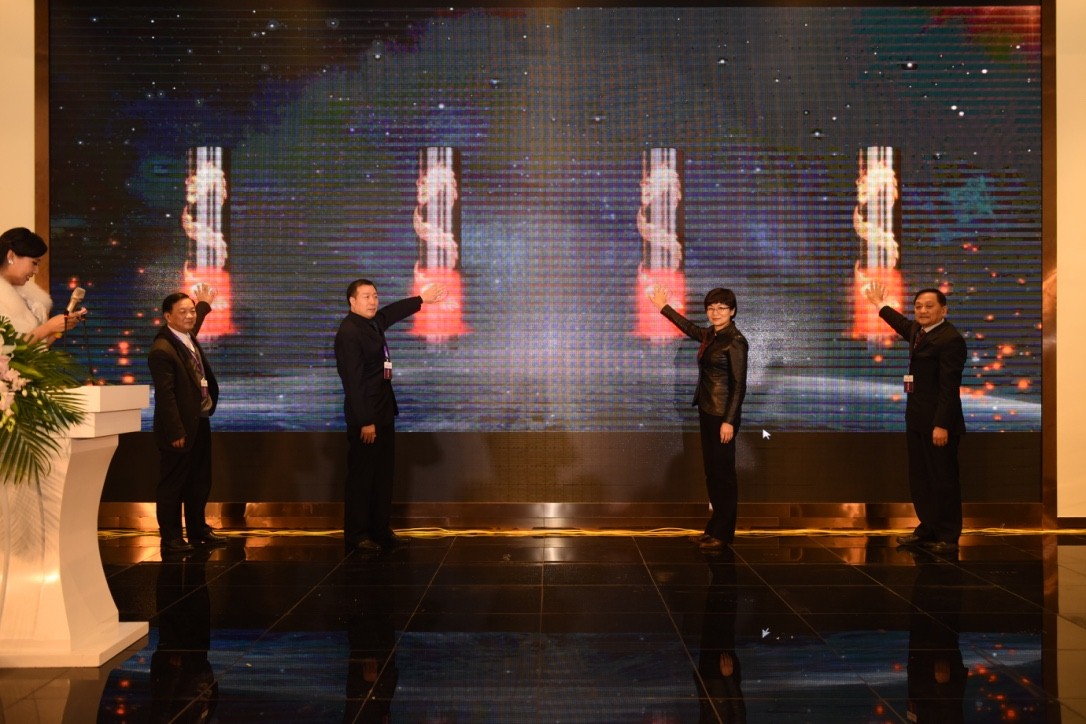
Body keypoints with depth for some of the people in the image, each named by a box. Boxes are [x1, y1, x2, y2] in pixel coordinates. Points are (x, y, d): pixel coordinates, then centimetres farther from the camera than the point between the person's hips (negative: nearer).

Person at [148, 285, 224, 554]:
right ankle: (170, 537, 12)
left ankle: (197, 529, 30)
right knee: (172, 485, 3)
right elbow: (165, 396, -22)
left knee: (200, 481, 18)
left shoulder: (188, 336, 6)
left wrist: (204, 305, 48)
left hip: (200, 422, 9)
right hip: (180, 429, -9)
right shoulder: (162, 350, -21)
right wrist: (175, 432, -22)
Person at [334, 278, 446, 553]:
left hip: (383, 412, 9)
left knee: (384, 473, 12)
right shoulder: (349, 332, -17)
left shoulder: (373, 322, 10)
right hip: (365, 416, -9)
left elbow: (393, 312, 33)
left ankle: (381, 530, 20)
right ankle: (356, 534, 10)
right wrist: (365, 421, -22)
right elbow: (353, 380, -21)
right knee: (361, 475, 0)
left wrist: (421, 298, 43)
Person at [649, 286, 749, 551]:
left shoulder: (735, 341, -14)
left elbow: (739, 385, -16)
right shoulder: (710, 335, 9)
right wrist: (664, 307, 37)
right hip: (707, 410, 8)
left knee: (723, 472, -1)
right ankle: (715, 527, 23)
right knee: (711, 470, 13)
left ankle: (723, 533, 8)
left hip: (723, 414, -8)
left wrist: (729, 421, -20)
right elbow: (690, 328, 31)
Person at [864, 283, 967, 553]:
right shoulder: (918, 331, 12)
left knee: (943, 480, 0)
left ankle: (947, 537, 9)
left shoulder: (950, 339, -16)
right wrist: (881, 305, 49)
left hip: (939, 422, -9)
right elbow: (904, 326, 39)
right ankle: (927, 529, 24)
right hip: (916, 419, 10)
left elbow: (949, 387, -21)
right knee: (919, 478, 14)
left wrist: (942, 425, -24)